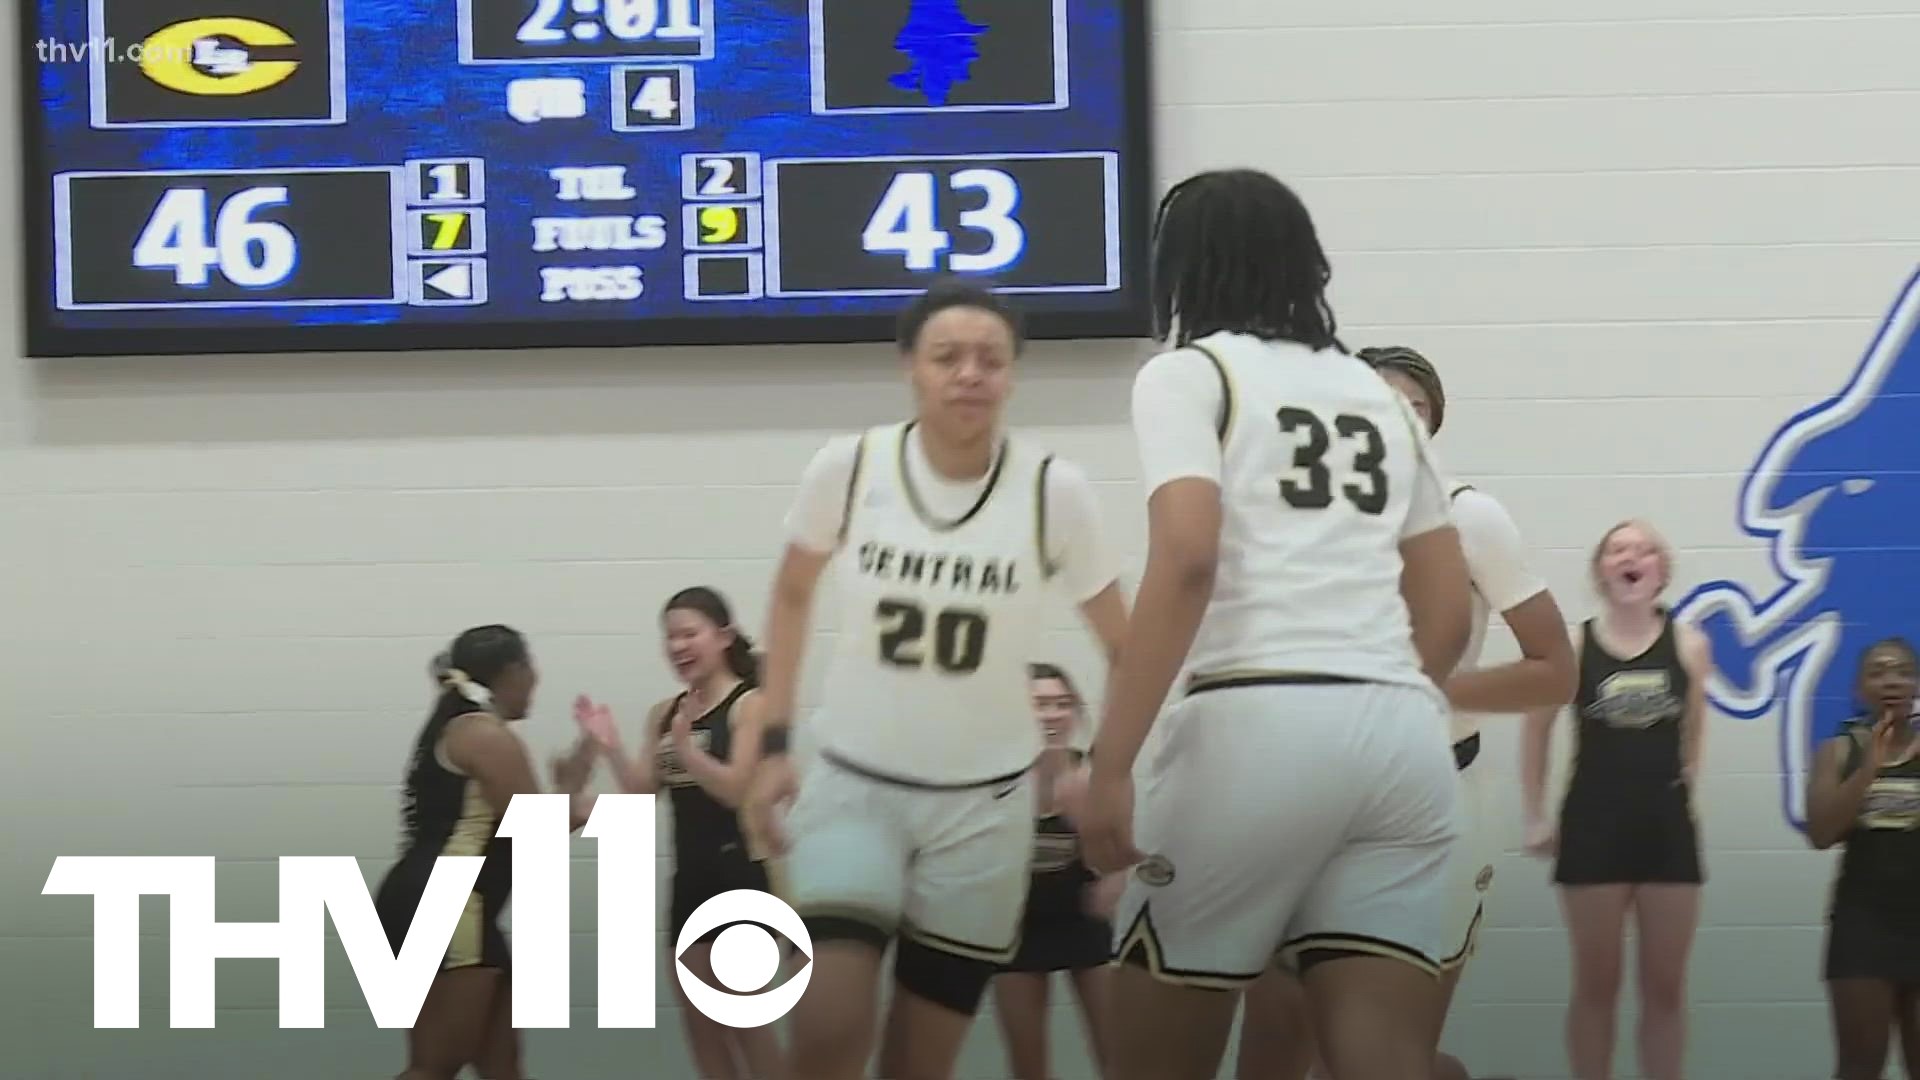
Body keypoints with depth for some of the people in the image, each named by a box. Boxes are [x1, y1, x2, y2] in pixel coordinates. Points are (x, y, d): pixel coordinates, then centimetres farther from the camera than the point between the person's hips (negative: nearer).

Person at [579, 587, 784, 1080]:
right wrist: (609, 747, -8)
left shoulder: (749, 705, -8)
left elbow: (738, 790, -18)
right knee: (699, 1020, 9)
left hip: (741, 872, -7)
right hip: (691, 875, 7)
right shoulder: (664, 714, 11)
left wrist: (686, 748, -31)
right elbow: (642, 793, 7)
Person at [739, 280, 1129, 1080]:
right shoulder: (848, 468, -8)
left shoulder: (1053, 492, -11)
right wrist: (773, 745, 5)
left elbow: (1125, 647, 1)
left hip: (984, 801, 0)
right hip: (852, 784, 0)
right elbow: (791, 596, 11)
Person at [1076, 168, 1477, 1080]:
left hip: (1261, 725, -5)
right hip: (1405, 737, 5)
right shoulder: (1378, 394, 23)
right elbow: (1449, 615, 21)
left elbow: (1186, 562, -12)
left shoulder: (1188, 374, 4)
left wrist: (1110, 762, -15)